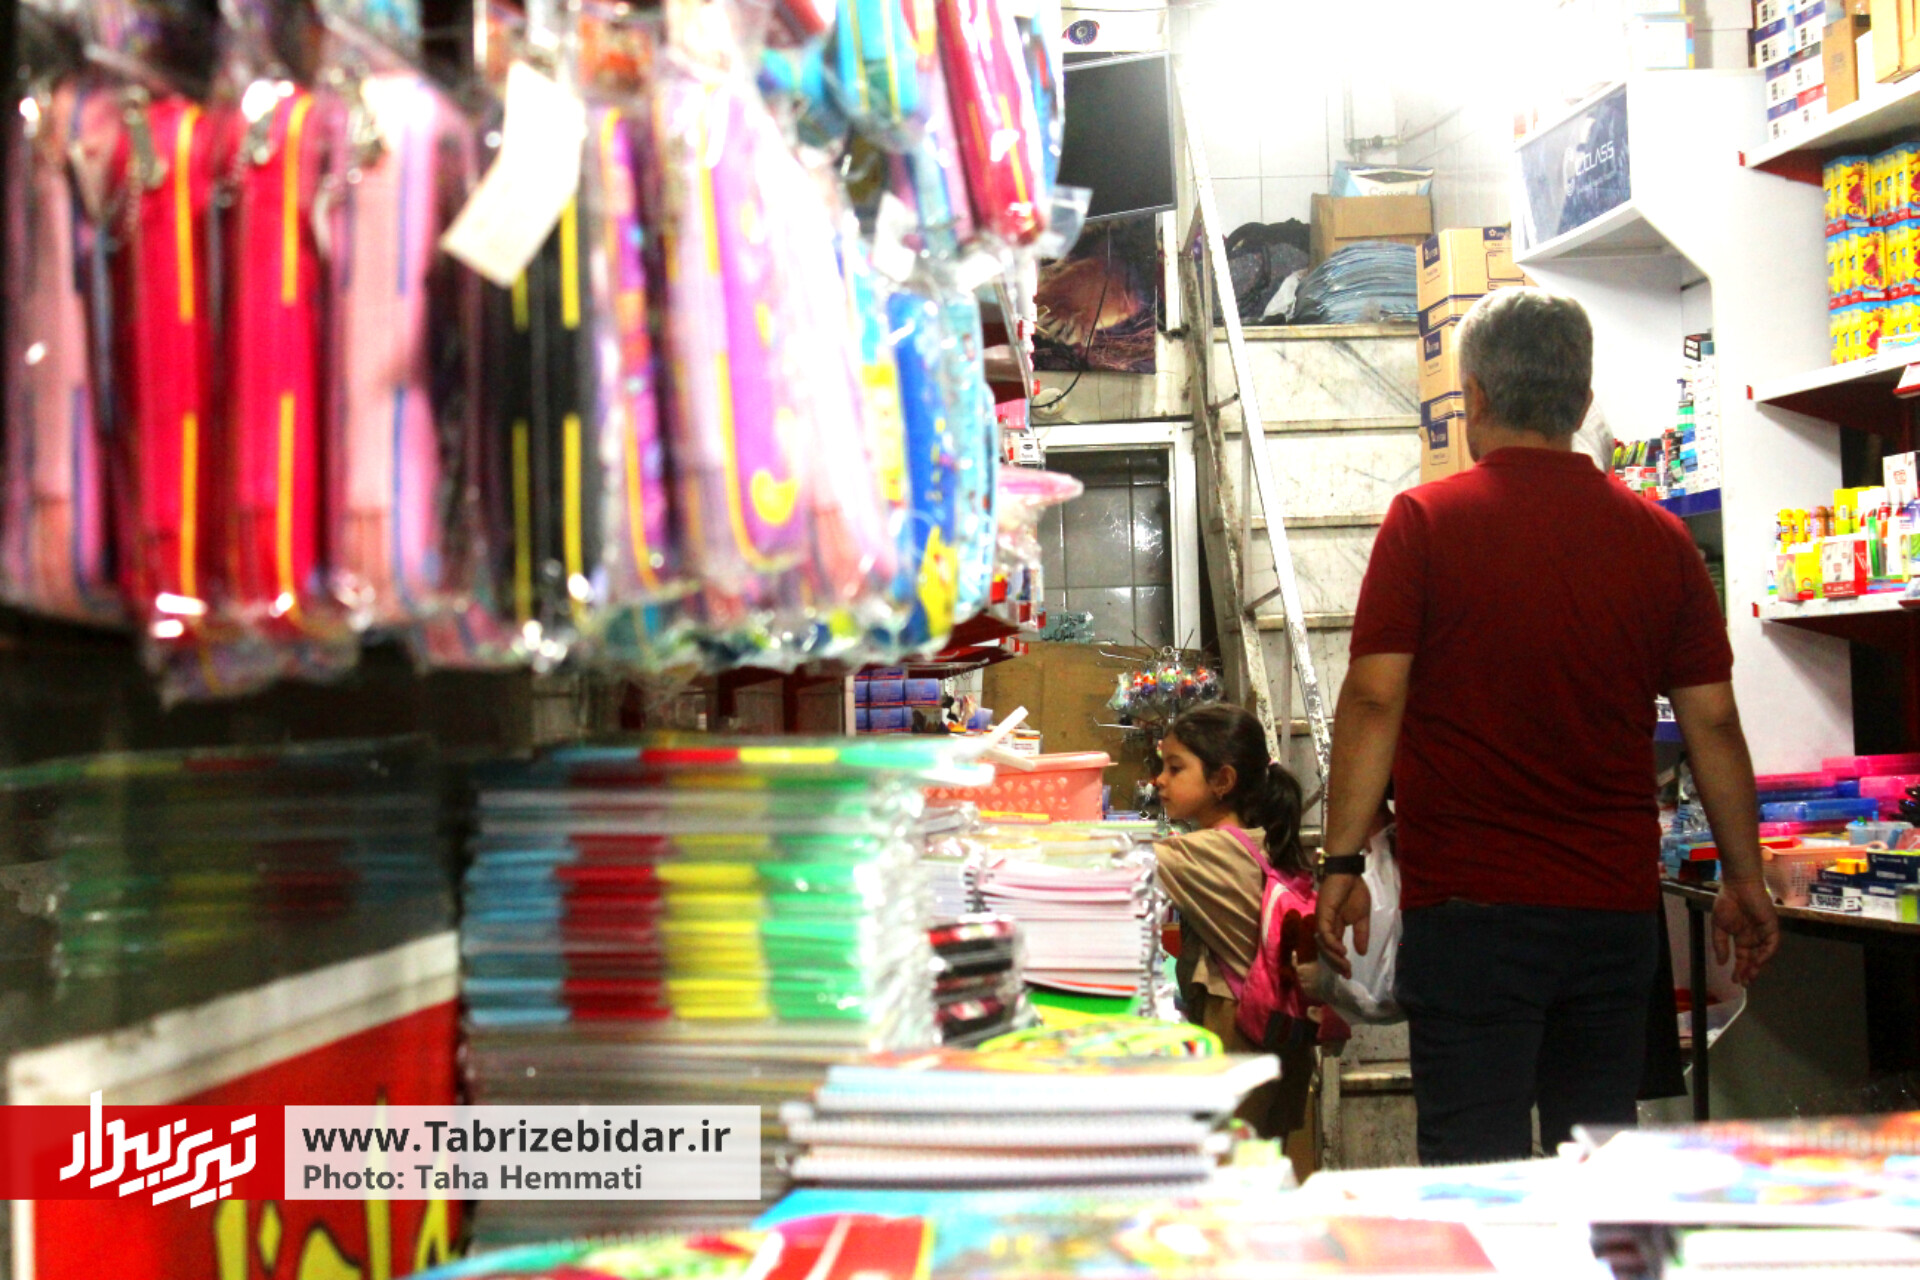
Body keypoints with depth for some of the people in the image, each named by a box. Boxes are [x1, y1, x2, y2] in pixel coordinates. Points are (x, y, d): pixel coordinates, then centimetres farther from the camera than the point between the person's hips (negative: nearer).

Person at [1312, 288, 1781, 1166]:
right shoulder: (1658, 537, 6)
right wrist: (1745, 878, 15)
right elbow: (1713, 719, 7)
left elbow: (1374, 700, -11)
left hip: (1470, 904, -4)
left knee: (1476, 1166, 0)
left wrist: (1342, 863, -6)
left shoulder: (1426, 521, -4)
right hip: (1617, 907, 4)